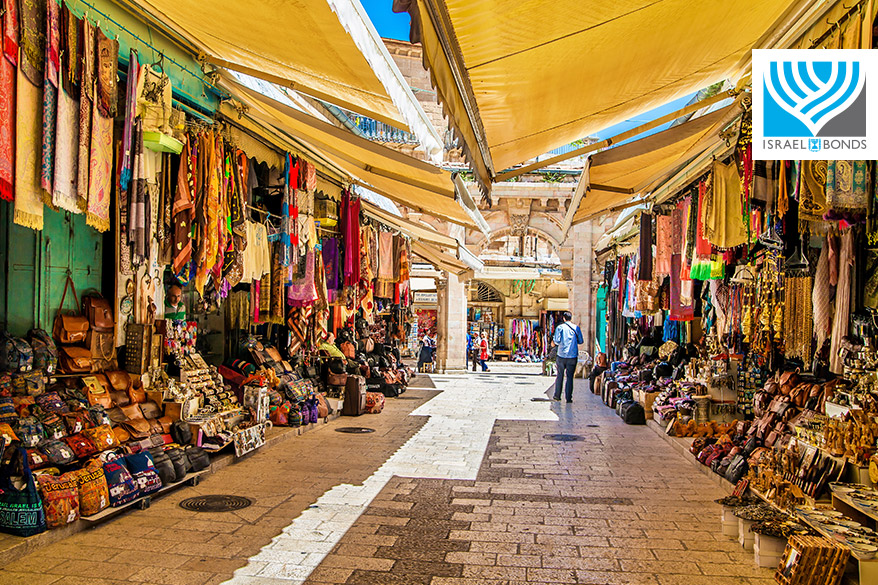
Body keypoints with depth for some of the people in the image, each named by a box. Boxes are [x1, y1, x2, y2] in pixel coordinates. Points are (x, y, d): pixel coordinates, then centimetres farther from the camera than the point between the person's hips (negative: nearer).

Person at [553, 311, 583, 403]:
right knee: (570, 376, 3)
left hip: (562, 355, 0)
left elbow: (557, 341, -10)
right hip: (573, 356, 0)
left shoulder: (560, 327, -2)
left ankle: (557, 395, 18)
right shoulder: (576, 327, 3)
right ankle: (569, 397, 0)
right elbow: (580, 341, 6)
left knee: (560, 375, 13)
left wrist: (554, 340, 11)